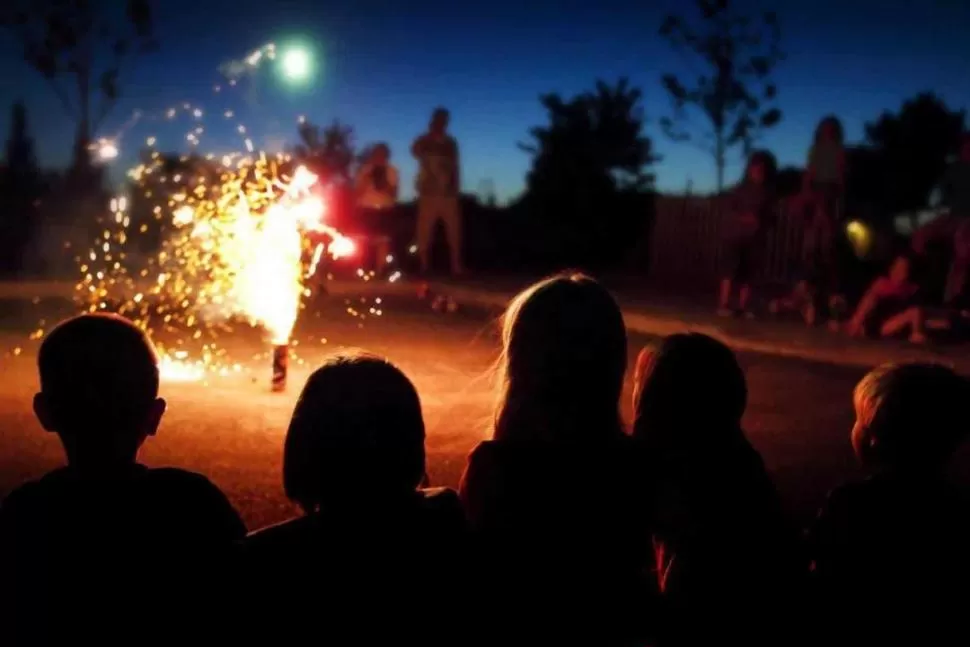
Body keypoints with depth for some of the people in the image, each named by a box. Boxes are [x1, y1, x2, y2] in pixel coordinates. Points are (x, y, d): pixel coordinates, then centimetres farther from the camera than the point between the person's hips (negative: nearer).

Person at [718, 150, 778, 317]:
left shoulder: (768, 192, 6)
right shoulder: (741, 189, 2)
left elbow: (770, 215, 7)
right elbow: (729, 211, -1)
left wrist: (761, 222, -13)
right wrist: (744, 218, -16)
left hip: (756, 238, 2)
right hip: (737, 235, -2)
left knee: (749, 272, 0)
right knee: (733, 269, -8)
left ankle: (743, 306, 2)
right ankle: (724, 304, -8)